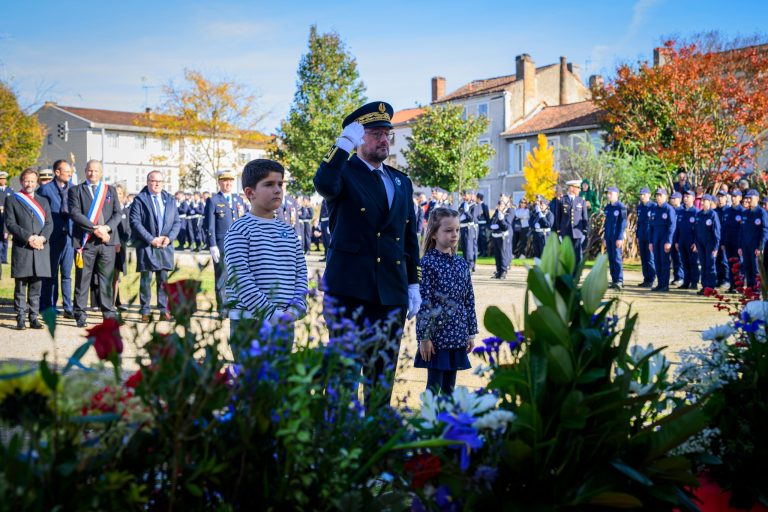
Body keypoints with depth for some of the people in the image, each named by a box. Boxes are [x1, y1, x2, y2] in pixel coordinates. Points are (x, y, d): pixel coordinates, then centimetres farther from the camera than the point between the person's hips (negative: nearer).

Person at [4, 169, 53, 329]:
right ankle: (20, 319, 1)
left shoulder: (43, 201, 18)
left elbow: (49, 223, 10)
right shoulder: (11, 200, 8)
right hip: (21, 248, -3)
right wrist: (28, 238, -13)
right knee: (20, 287, -1)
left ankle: (34, 318, 8)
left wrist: (42, 237, -10)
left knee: (36, 286, 4)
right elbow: (10, 223, -2)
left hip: (41, 249, 3)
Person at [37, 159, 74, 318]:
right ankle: (48, 309, 13)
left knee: (67, 274, 5)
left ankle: (68, 308, 8)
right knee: (51, 274, 5)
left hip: (69, 235, 3)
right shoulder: (45, 189, -2)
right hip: (52, 237, -3)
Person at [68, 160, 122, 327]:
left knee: (106, 278, 3)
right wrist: (95, 228, -15)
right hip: (85, 241, -2)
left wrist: (107, 228, -10)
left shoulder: (110, 190, 16)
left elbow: (118, 213, 8)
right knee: (83, 279, 0)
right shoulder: (76, 190, 7)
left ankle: (108, 312, 7)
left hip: (107, 240, 2)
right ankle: (80, 313, 6)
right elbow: (75, 213, -6)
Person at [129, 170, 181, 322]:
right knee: (146, 279, 0)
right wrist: (151, 239, -14)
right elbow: (135, 222, -8)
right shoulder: (140, 199, -1)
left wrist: (169, 237, -6)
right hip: (146, 246, -3)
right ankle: (144, 311, 6)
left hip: (165, 246, 4)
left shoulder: (170, 200, 12)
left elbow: (177, 221, 11)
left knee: (163, 279, 6)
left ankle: (164, 310, 11)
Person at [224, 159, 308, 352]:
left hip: (285, 322, 6)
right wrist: (270, 313, -18)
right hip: (248, 321, -6)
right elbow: (240, 279, -13)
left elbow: (301, 273, 12)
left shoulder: (288, 231, 13)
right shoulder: (239, 230, -6)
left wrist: (296, 308, -4)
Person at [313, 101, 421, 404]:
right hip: (349, 289, -5)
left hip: (392, 294, 6)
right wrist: (345, 142, -24)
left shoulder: (401, 182, 17)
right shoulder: (344, 172, -1)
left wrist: (413, 285, 13)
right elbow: (324, 185, -27)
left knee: (383, 374, 10)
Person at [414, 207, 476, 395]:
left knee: (450, 387, 12)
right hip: (436, 335, -5)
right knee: (434, 386, 0)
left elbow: (469, 300, 12)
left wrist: (471, 332, 12)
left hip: (457, 335, 6)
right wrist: (423, 337, -12)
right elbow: (423, 302, -11)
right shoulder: (428, 262, -9)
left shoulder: (462, 263, 8)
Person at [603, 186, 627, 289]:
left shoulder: (621, 207, -7)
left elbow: (623, 224, -11)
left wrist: (620, 238, -16)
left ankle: (620, 281, -13)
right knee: (611, 259, 7)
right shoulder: (607, 207, 14)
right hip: (608, 237, 7)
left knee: (617, 258, -12)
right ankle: (614, 281, 12)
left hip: (617, 237, -7)